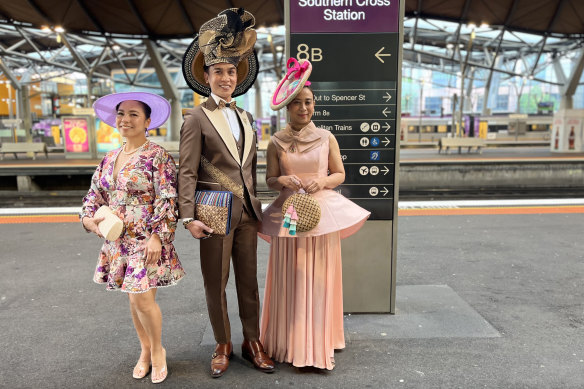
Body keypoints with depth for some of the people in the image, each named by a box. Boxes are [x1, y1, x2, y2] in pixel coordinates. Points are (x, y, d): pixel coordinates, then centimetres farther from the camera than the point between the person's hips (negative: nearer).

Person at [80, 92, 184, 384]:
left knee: (143, 298, -8)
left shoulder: (157, 156, -10)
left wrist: (158, 237, -21)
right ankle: (145, 349, 34)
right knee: (133, 298, 14)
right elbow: (95, 193, 16)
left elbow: (168, 201, -16)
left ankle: (157, 349, 19)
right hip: (119, 240, 6)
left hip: (147, 240, -6)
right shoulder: (109, 159, 10)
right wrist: (88, 217, -4)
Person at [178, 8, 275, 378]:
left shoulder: (246, 118, 13)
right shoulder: (197, 118, -3)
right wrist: (188, 217, -15)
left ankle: (253, 342, 28)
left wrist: (255, 204, 14)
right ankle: (223, 345, 26)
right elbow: (187, 172, -8)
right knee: (215, 283, 8)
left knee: (249, 280, 12)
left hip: (247, 211, 5)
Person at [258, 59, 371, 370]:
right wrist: (283, 181, -16)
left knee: (319, 280, 6)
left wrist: (322, 182, -12)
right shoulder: (276, 142, 2)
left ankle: (319, 343, 21)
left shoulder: (327, 138, 4)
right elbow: (270, 180, 6)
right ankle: (289, 343, 19)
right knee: (290, 281, 4)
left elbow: (340, 174, 8)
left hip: (322, 211, 1)